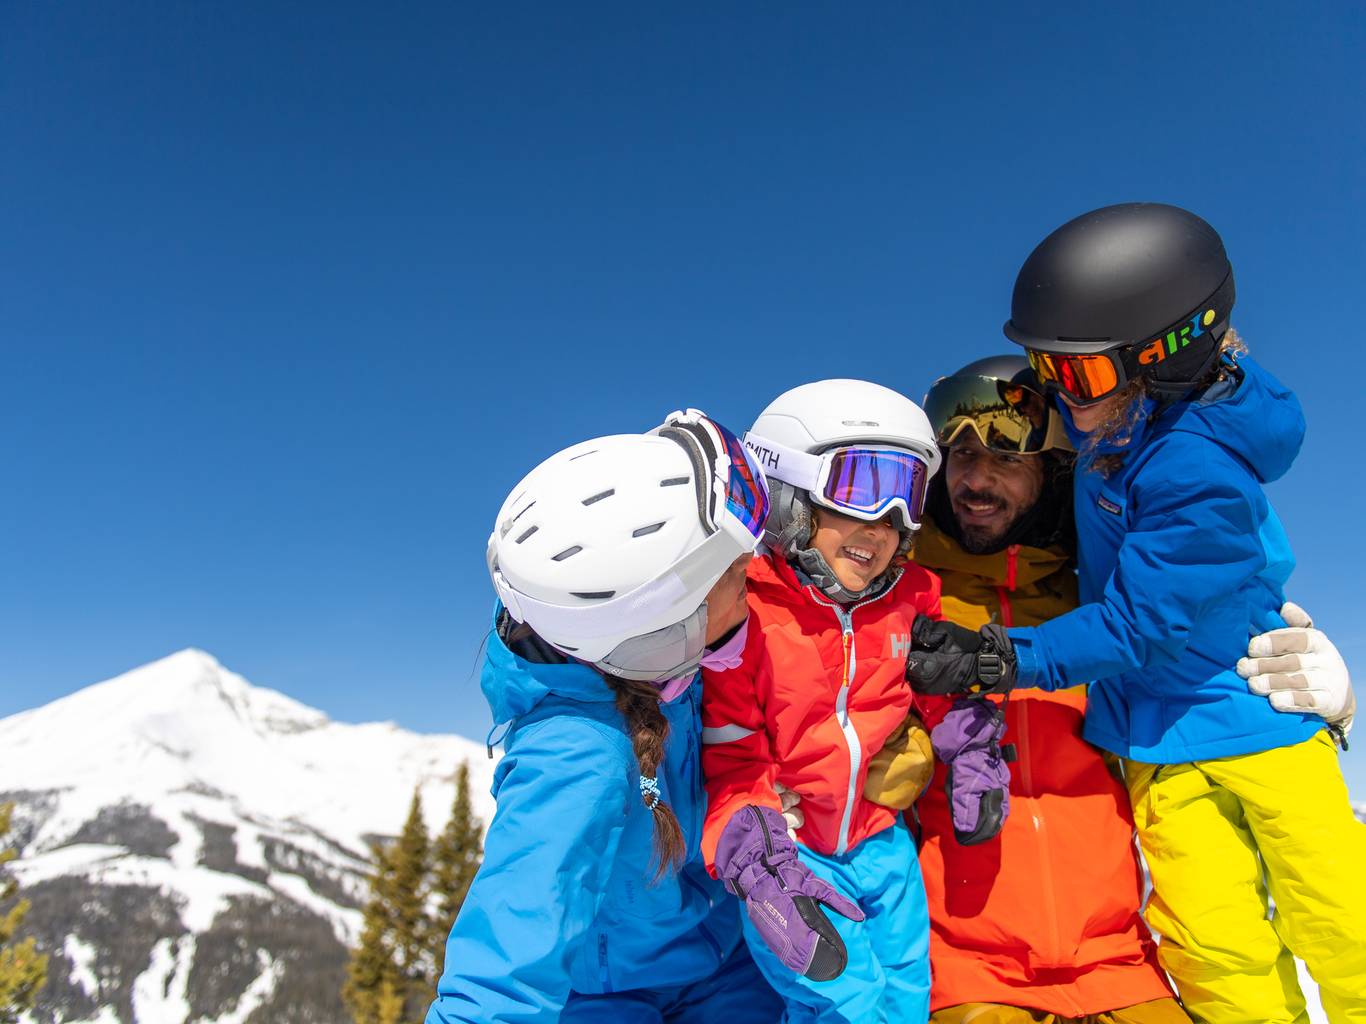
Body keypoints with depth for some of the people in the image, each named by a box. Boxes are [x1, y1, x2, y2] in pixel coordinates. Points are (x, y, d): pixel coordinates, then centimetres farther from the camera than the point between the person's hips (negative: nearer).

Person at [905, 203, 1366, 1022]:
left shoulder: (1200, 475, -28)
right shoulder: (1121, 415, -7)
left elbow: (1133, 626, -25)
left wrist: (994, 660, -29)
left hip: (1262, 716, -5)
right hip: (1163, 739, 5)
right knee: (1216, 947, 0)